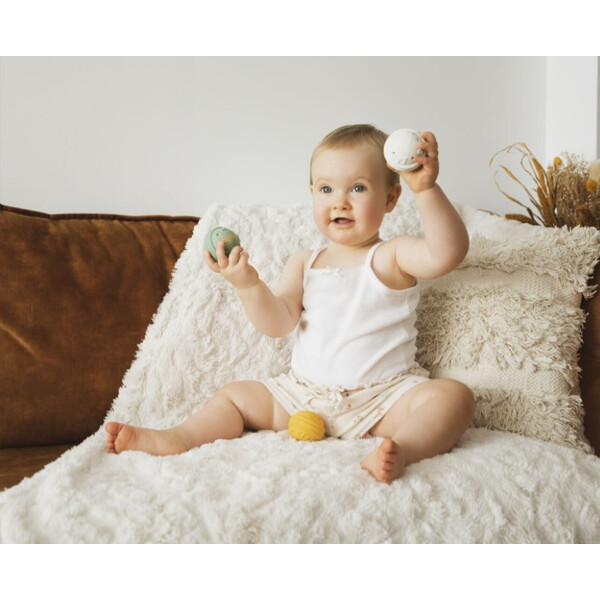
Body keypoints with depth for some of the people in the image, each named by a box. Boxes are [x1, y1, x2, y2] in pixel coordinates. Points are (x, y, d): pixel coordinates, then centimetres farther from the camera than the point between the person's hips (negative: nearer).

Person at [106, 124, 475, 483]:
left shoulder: (393, 257, -4)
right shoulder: (303, 264, 9)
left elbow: (447, 253, -24)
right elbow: (279, 324, -1)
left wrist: (426, 189, -35)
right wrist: (249, 286, -18)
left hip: (383, 399, -4)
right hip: (304, 394, 5)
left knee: (453, 396, -29)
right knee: (235, 395, 5)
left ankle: (403, 449, -52)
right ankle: (178, 438, -11)